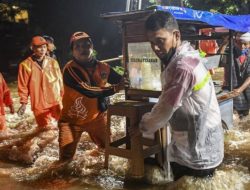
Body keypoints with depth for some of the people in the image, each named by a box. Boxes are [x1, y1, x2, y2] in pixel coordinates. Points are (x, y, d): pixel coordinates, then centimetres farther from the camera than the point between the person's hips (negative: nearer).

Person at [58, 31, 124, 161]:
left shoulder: (103, 68, -6)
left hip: (97, 116, 4)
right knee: (66, 157, 0)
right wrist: (113, 89, -36)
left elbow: (122, 81, 0)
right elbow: (87, 90, -31)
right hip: (72, 119, -3)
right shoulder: (70, 69, -21)